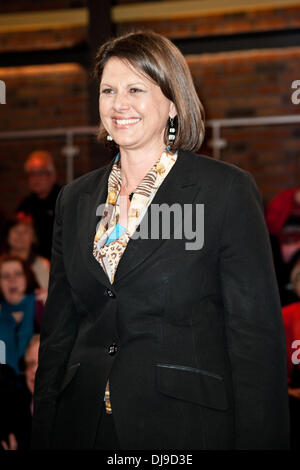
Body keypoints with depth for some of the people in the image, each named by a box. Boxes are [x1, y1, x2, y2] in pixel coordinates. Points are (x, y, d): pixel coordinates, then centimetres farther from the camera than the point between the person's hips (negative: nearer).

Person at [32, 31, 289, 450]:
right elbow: (58, 332, 12)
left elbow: (256, 335, -9)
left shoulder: (228, 190, -6)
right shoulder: (76, 199, 9)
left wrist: (256, 440, -14)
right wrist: (42, 433, 7)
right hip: (84, 427, 4)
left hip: (187, 429, -4)